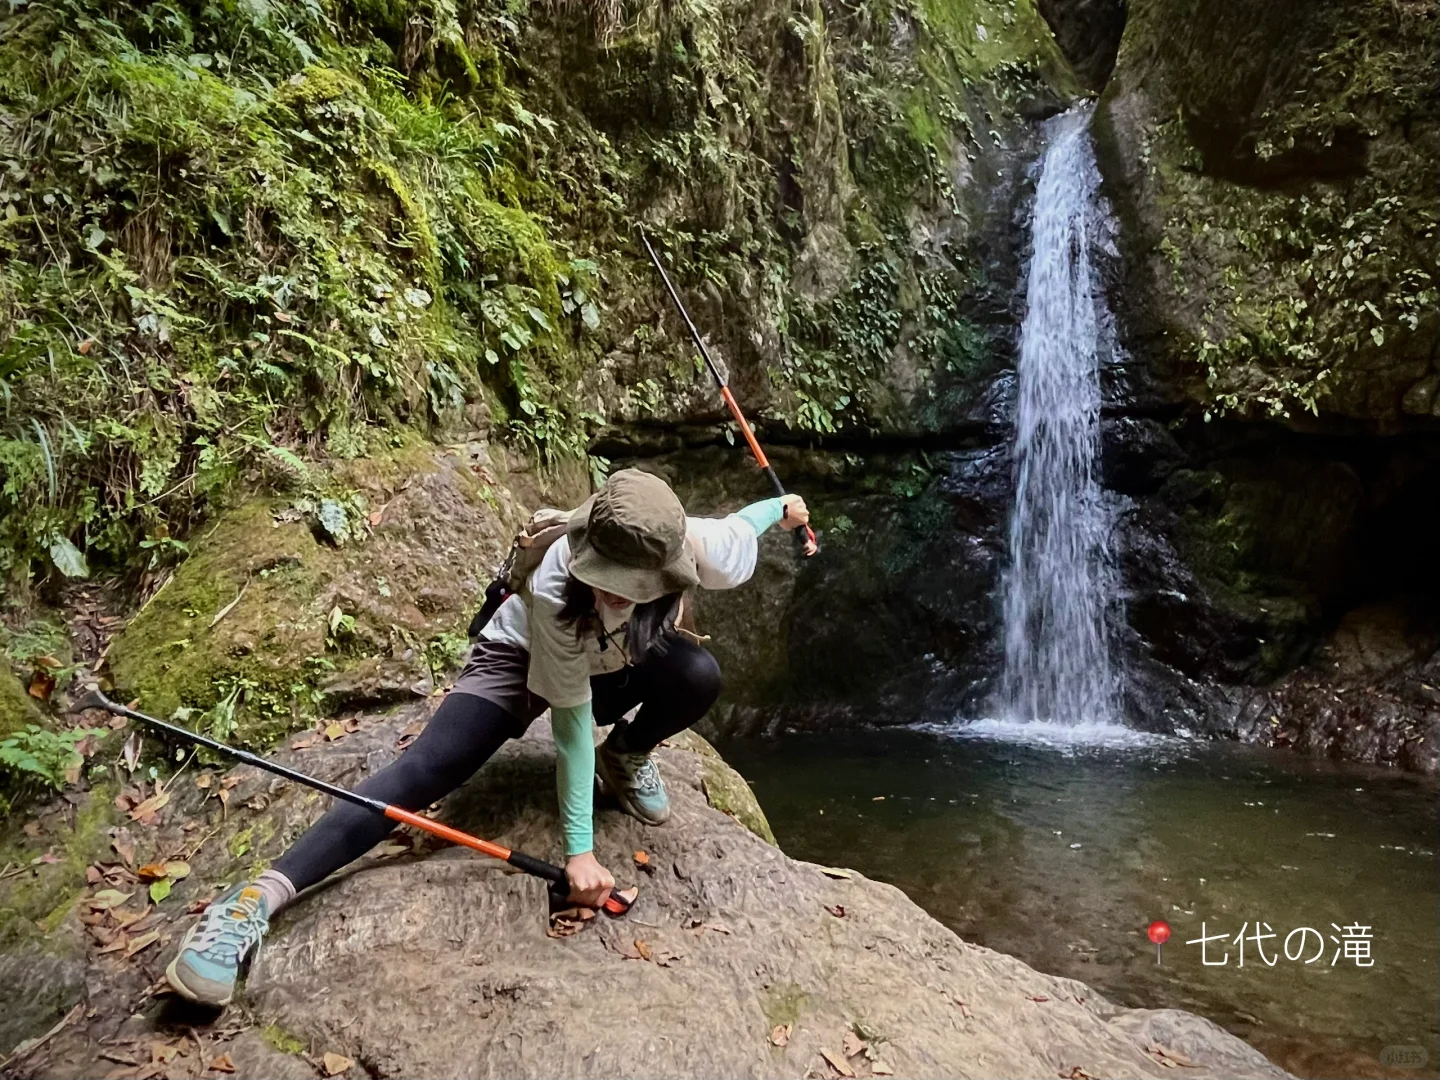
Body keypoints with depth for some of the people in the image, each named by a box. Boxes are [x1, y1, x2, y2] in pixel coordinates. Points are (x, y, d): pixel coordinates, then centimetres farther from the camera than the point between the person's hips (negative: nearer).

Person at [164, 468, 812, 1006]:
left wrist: (782, 508, 16)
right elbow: (572, 720, -34)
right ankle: (259, 898, -27)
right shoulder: (555, 588, -40)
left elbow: (737, 528, -7)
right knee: (427, 768, -25)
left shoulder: (699, 548, -34)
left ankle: (625, 757, 4)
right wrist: (578, 849, -35)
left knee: (699, 676, -28)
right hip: (520, 658, -3)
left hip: (613, 667, 4)